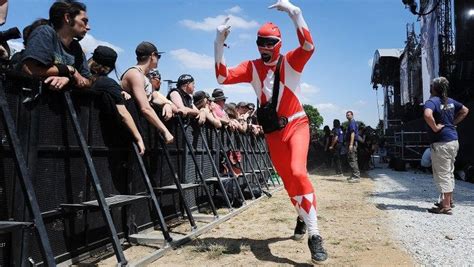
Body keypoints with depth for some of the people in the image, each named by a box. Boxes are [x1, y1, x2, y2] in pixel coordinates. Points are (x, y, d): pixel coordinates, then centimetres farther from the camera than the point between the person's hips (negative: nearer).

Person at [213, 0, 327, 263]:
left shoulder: (291, 61, -6)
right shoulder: (251, 67, 1)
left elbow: (308, 46, -26)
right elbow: (223, 77, -11)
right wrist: (219, 43, -19)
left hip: (296, 124, -3)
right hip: (273, 131, 4)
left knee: (298, 172, -25)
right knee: (288, 181, 12)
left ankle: (314, 234, -19)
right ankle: (302, 217, 39)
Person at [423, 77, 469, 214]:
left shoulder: (432, 101, -15)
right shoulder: (450, 101, 10)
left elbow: (427, 115, -35)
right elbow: (465, 110, 25)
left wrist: (435, 128, -21)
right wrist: (453, 123, 17)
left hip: (441, 142, -8)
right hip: (453, 140, 8)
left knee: (442, 174, -3)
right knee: (449, 172, 19)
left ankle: (446, 206, 1)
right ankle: (449, 200, 31)